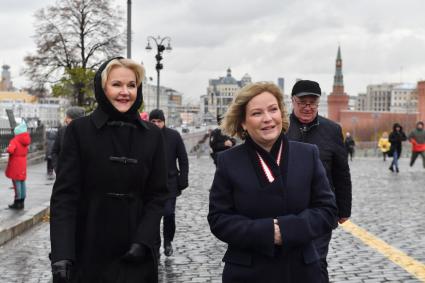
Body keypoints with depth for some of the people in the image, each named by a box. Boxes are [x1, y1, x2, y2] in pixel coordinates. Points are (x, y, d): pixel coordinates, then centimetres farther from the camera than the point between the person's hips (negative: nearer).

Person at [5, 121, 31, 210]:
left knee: (17, 182, -4)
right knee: (22, 182, 12)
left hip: (15, 164, -7)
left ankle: (17, 203, -1)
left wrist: (7, 150, -10)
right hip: (23, 163, 7)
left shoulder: (15, 140, -17)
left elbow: (10, 150, -29)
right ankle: (22, 202, 18)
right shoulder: (26, 140, 6)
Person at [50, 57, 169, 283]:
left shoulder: (152, 135, 3)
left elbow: (157, 195, 3)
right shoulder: (79, 130, -4)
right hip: (88, 254, -2)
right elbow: (64, 195, -9)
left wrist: (143, 241, -11)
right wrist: (62, 255, -20)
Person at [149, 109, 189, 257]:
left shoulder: (174, 136, -1)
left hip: (170, 182, -1)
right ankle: (155, 245, 21)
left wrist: (182, 182, -3)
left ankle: (168, 241, 15)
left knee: (169, 213, -9)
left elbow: (183, 160, 3)